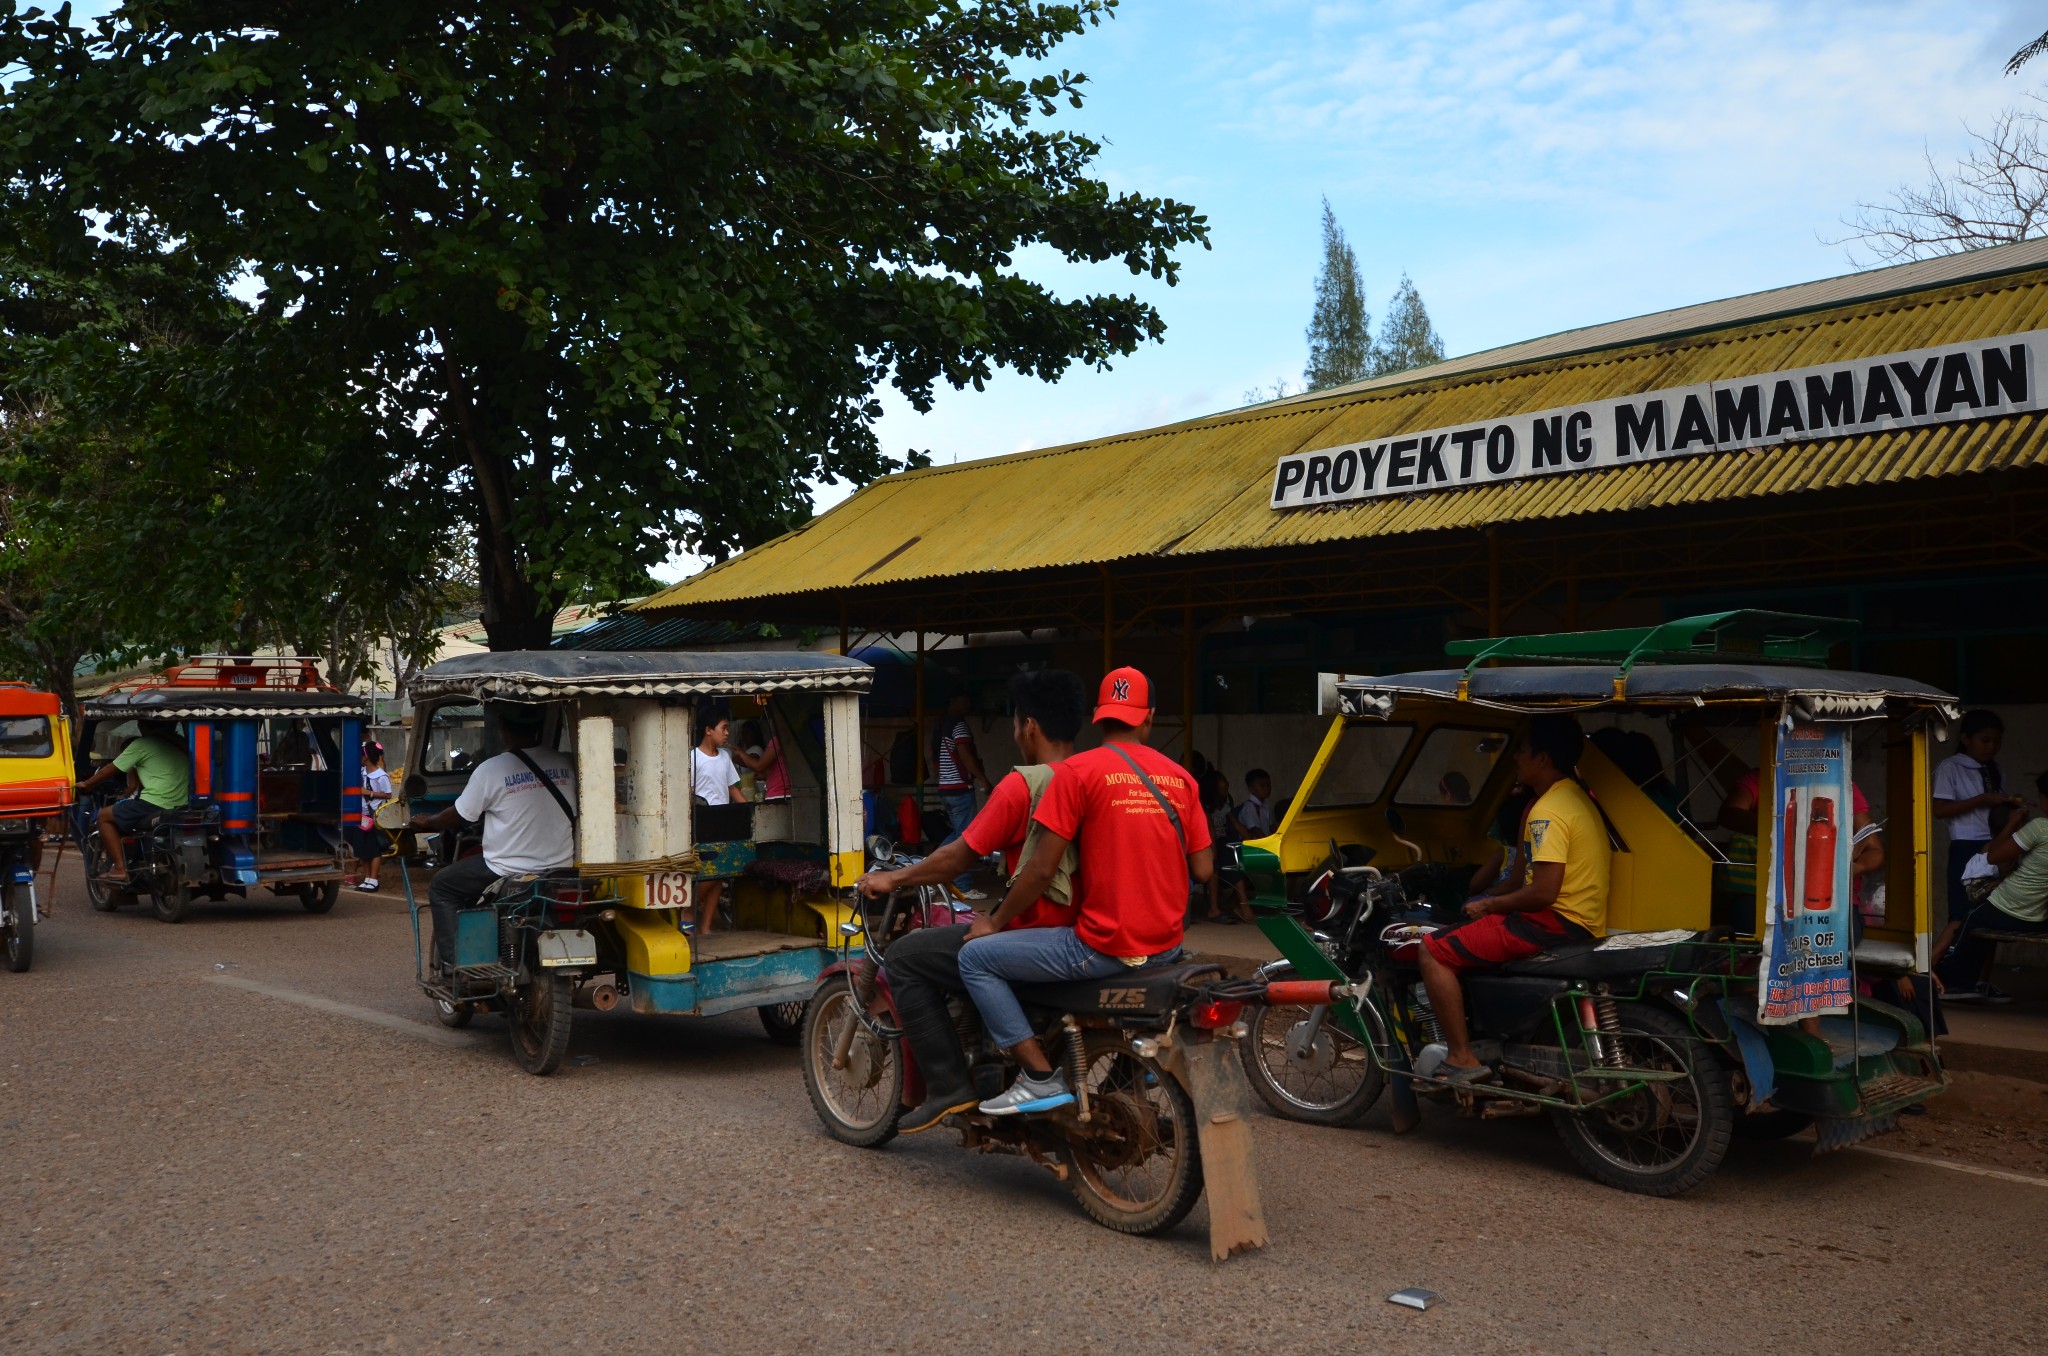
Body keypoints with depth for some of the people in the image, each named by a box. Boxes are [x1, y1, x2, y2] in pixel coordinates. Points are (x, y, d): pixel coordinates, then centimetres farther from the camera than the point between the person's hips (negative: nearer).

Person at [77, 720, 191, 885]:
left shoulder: (142, 745, -2)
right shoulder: (180, 743, 17)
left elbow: (111, 770, 5)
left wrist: (86, 784, 22)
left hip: (154, 803, -8)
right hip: (181, 805, 8)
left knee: (104, 816, 12)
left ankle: (120, 869, 1)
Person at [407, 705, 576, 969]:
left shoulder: (490, 770, -12)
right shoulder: (566, 765, -3)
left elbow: (457, 817, -1)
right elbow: (575, 815, 9)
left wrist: (425, 823, 18)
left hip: (508, 872, -5)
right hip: (560, 868, 5)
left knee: (441, 887, 19)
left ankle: (453, 961, 11)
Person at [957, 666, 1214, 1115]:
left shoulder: (1077, 771, -9)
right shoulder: (1180, 776, 6)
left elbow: (1042, 869, -12)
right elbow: (1202, 870, 6)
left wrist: (994, 922, 2)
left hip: (1104, 944, -7)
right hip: (1167, 946, 7)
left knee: (975, 957, 2)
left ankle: (1041, 1077, -4)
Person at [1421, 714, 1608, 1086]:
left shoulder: (1548, 812, -18)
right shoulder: (1575, 797, 14)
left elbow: (1543, 892, -25)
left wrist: (1489, 905, -9)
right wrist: (1486, 899, 14)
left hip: (1555, 922, -11)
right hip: (1581, 920, 11)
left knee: (1434, 951, -10)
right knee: (1461, 931, 27)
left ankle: (1462, 1060, -11)